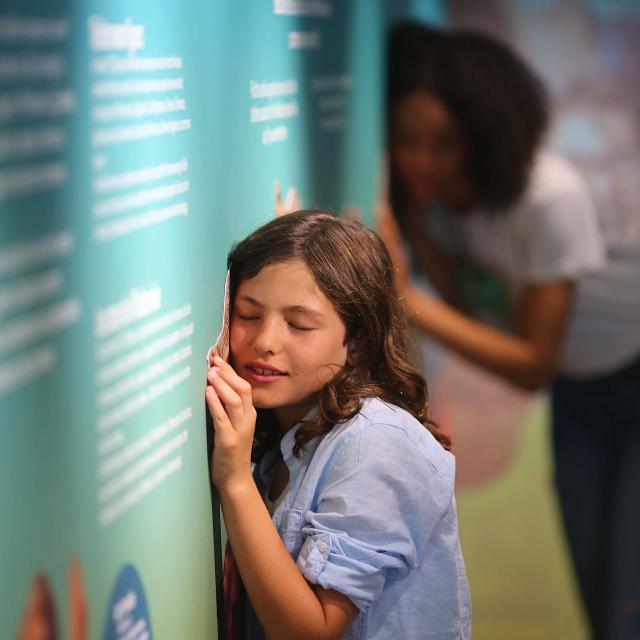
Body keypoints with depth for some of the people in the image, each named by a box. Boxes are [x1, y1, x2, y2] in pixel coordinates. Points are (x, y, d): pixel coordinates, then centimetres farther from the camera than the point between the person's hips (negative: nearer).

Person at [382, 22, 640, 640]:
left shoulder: (549, 197, -33)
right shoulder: (430, 190, -14)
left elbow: (534, 365, -27)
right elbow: (465, 308, -16)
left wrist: (409, 301, -34)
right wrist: (412, 219, -26)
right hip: (579, 391, 6)